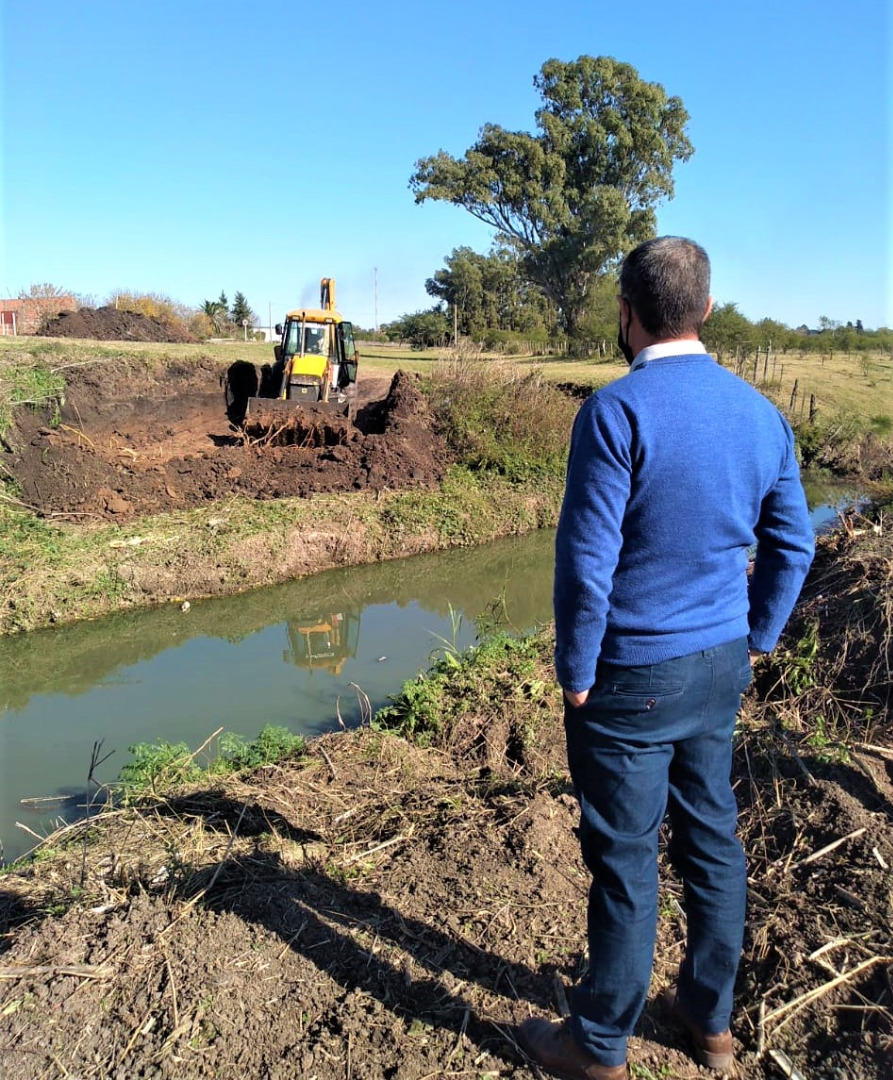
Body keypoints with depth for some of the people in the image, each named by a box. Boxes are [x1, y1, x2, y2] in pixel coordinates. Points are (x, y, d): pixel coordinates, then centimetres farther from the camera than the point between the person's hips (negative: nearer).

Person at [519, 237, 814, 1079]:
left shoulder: (617, 411, -18)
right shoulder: (759, 412, 3)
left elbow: (586, 559, -20)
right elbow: (793, 543, 9)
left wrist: (576, 673, -9)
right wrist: (755, 640, 16)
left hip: (633, 677, -6)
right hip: (722, 669, 7)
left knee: (625, 860, 7)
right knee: (711, 838, 20)